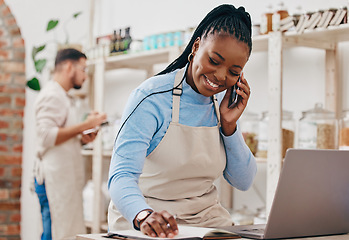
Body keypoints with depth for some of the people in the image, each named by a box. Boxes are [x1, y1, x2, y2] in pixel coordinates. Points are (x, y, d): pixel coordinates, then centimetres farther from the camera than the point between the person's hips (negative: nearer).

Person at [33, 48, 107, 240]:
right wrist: (85, 125, -18)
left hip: (63, 179, 10)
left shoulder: (62, 97, 23)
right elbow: (47, 136, -22)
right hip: (55, 179, -10)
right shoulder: (51, 95, -9)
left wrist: (81, 139, 11)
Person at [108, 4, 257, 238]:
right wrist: (144, 216, -45)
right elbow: (121, 175, -24)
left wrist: (229, 125, -8)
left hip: (208, 218, 5)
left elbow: (243, 181, 6)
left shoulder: (223, 103, 4)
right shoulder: (152, 97, -14)